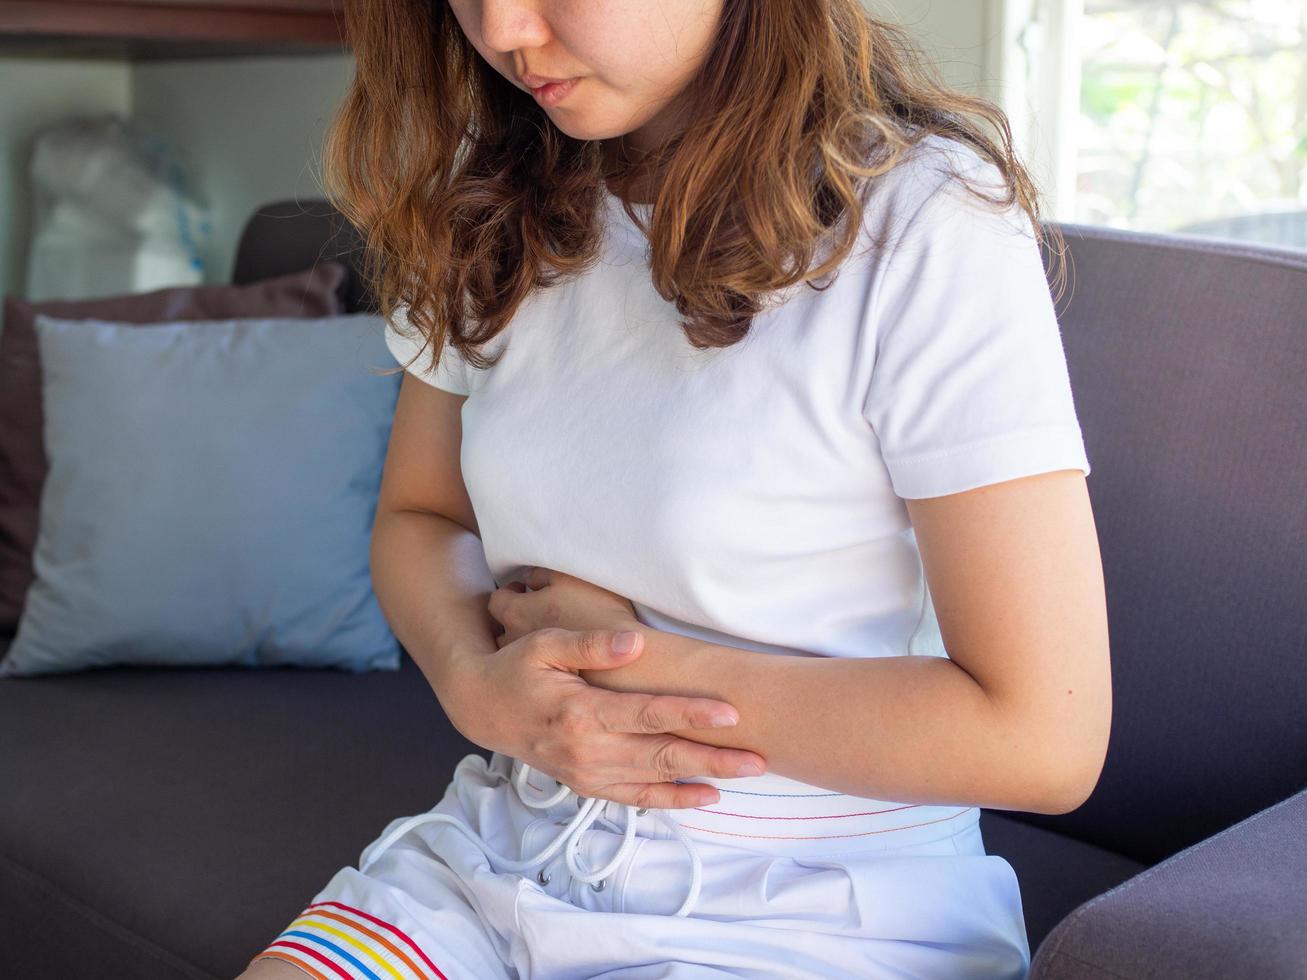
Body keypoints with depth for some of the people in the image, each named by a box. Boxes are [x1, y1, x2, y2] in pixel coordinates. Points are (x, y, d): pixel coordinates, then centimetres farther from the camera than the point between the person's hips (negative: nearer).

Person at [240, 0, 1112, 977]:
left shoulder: (927, 224, -18)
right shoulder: (500, 205, 3)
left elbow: (1045, 738, -21)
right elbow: (417, 515, 13)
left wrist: (621, 654, -15)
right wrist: (479, 684, -11)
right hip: (510, 844, 6)